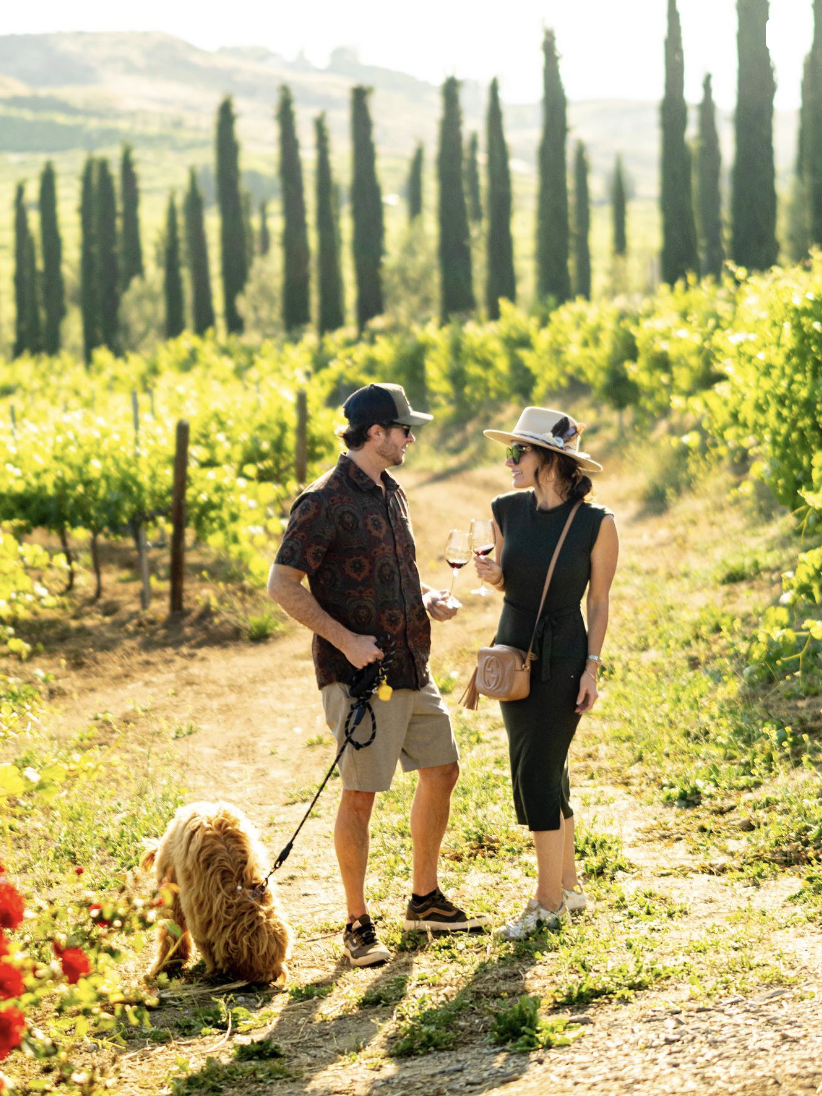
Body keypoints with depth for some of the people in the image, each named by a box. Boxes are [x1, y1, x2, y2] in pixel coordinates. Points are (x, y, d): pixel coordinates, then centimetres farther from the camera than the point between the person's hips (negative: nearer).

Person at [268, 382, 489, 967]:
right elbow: (283, 584, -17)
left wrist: (429, 597, 6)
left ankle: (426, 899, 28)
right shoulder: (325, 502, -14)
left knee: (442, 770, 14)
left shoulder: (392, 493, 13)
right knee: (361, 792, -4)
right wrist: (346, 640, -20)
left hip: (413, 670, 9)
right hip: (361, 674, -9)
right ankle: (358, 924, 6)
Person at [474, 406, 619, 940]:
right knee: (547, 774, 11)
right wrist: (491, 575, -9)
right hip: (513, 653, 5)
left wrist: (592, 668, -10)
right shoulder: (507, 511, 1)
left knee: (537, 774, -9)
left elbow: (599, 601, -5)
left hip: (563, 658, -5)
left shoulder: (596, 524, -11)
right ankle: (569, 886, 23)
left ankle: (549, 901, 2)